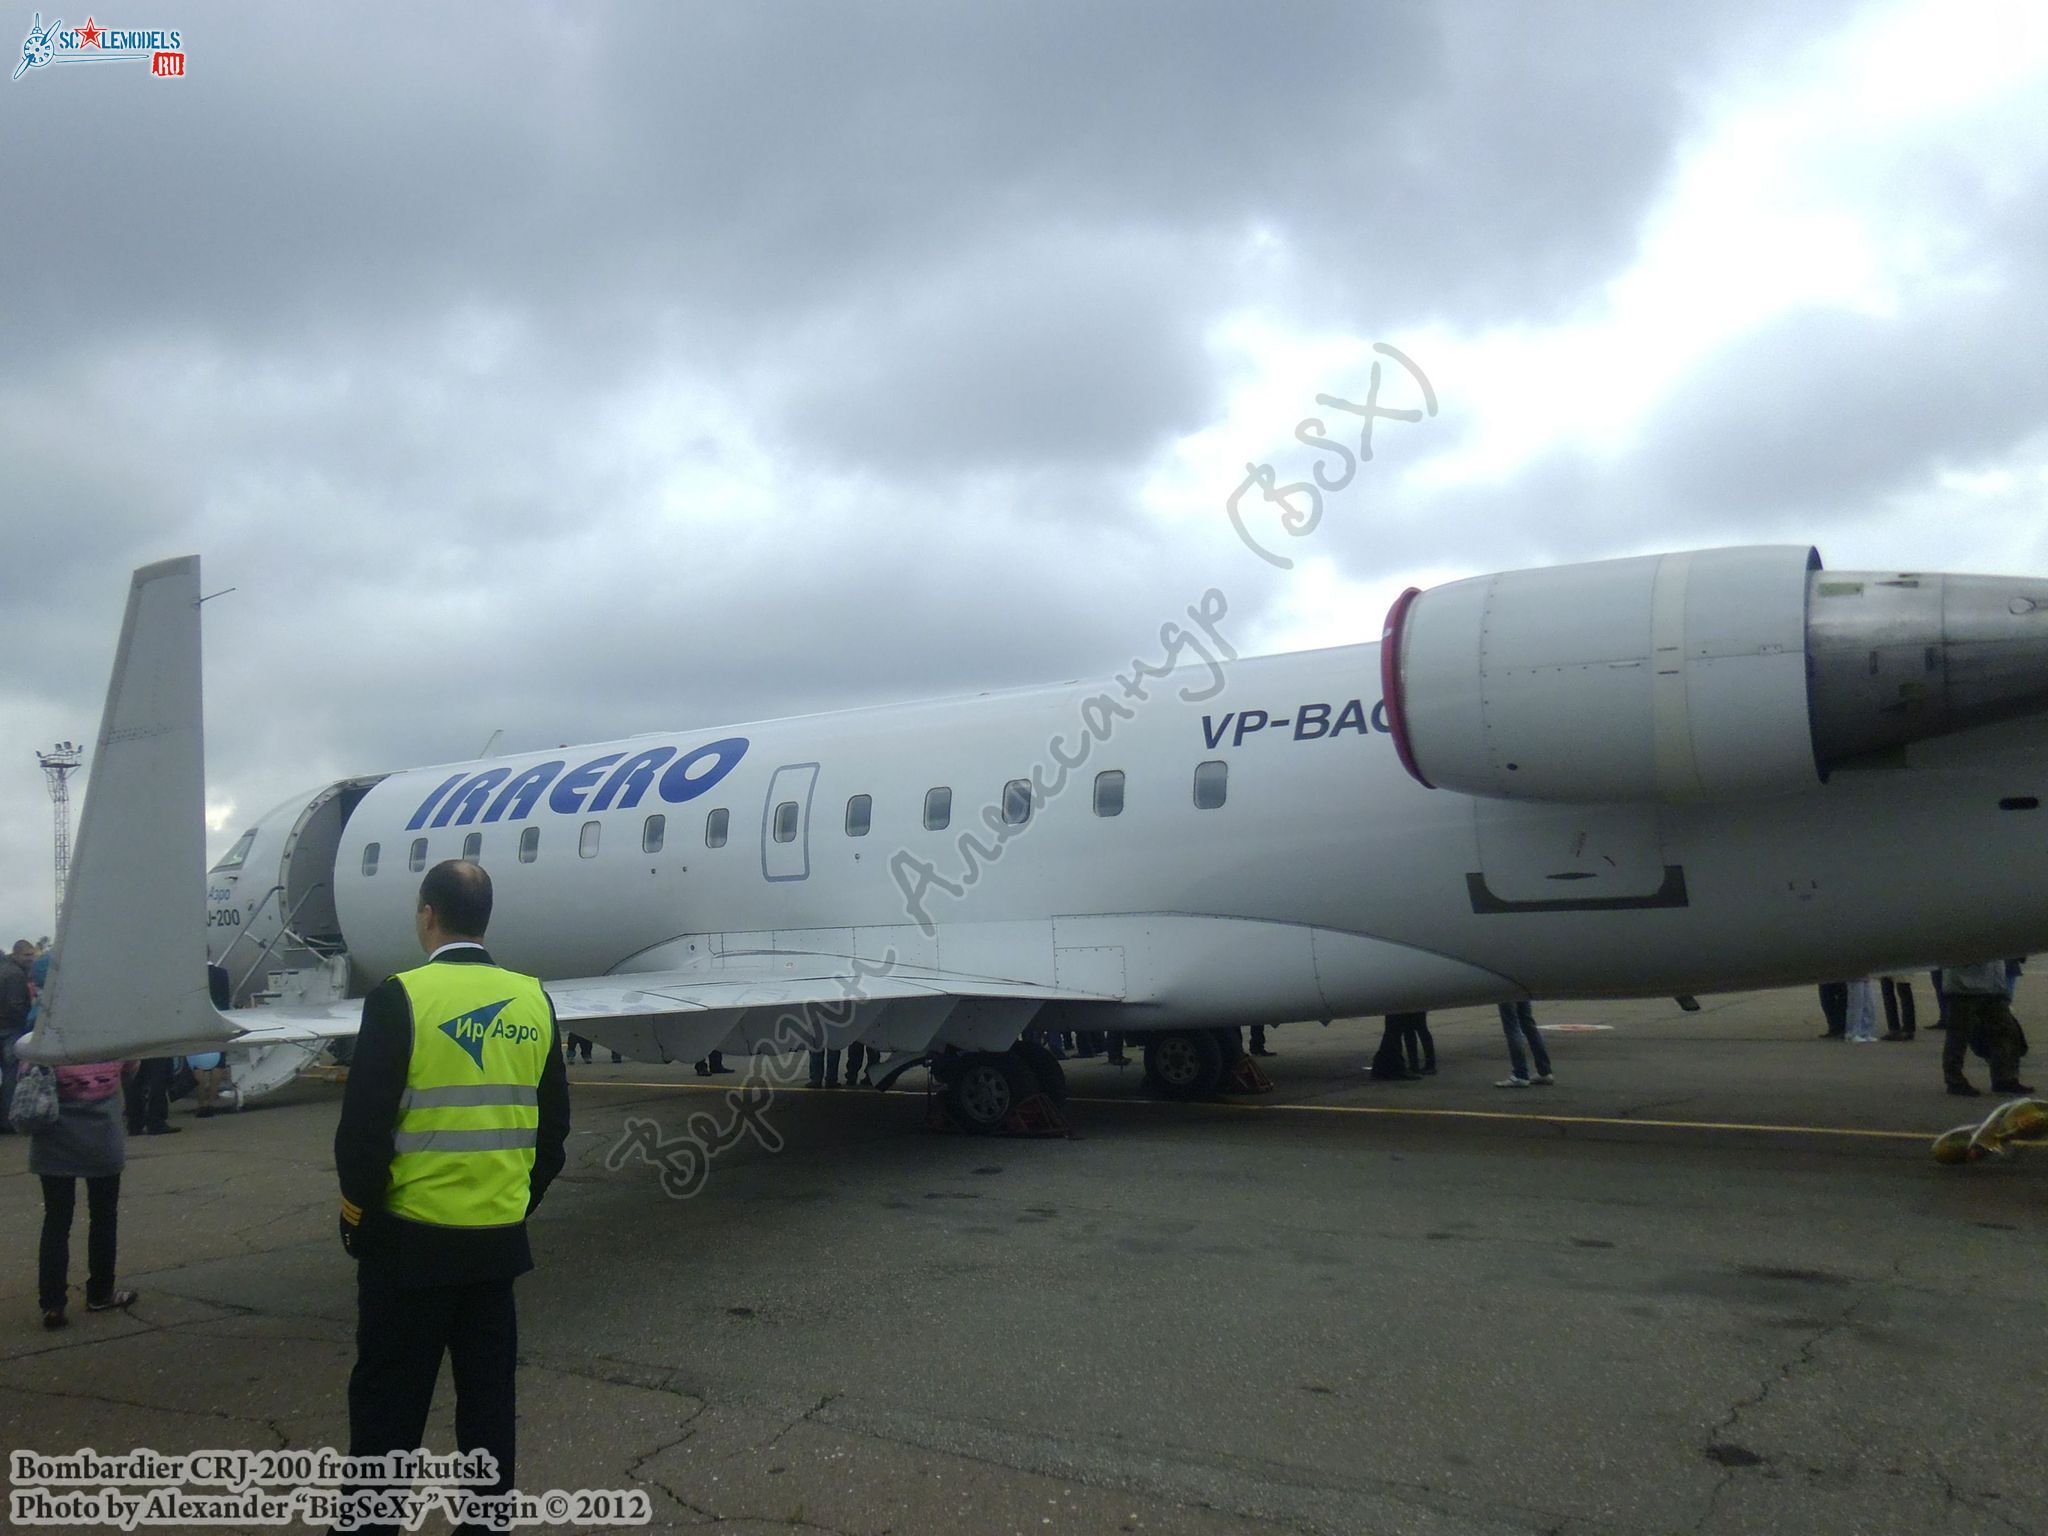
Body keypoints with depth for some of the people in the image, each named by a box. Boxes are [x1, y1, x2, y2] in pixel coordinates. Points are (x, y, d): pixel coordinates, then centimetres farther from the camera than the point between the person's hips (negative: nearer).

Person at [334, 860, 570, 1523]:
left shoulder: (400, 996, -13)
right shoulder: (535, 1001, 1)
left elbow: (363, 1128, -14)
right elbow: (553, 1130, 6)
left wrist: (359, 1214, 0)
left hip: (411, 1242, -4)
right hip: (500, 1242, 4)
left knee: (387, 1411, 8)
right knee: (488, 1404, 14)